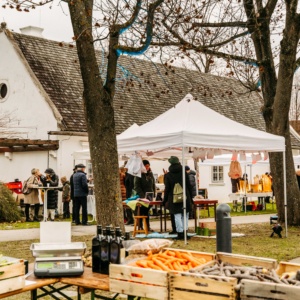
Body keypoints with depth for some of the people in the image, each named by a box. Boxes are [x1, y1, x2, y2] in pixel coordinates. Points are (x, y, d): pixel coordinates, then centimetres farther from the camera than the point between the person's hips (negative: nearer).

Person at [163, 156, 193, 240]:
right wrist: (190, 197, 12)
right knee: (185, 216, 8)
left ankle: (180, 233, -2)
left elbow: (167, 189, 0)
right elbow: (189, 186, 4)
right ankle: (185, 232, 8)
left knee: (177, 216, 1)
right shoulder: (184, 173, 2)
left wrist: (165, 199, 9)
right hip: (185, 198, 1)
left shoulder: (168, 175, -2)